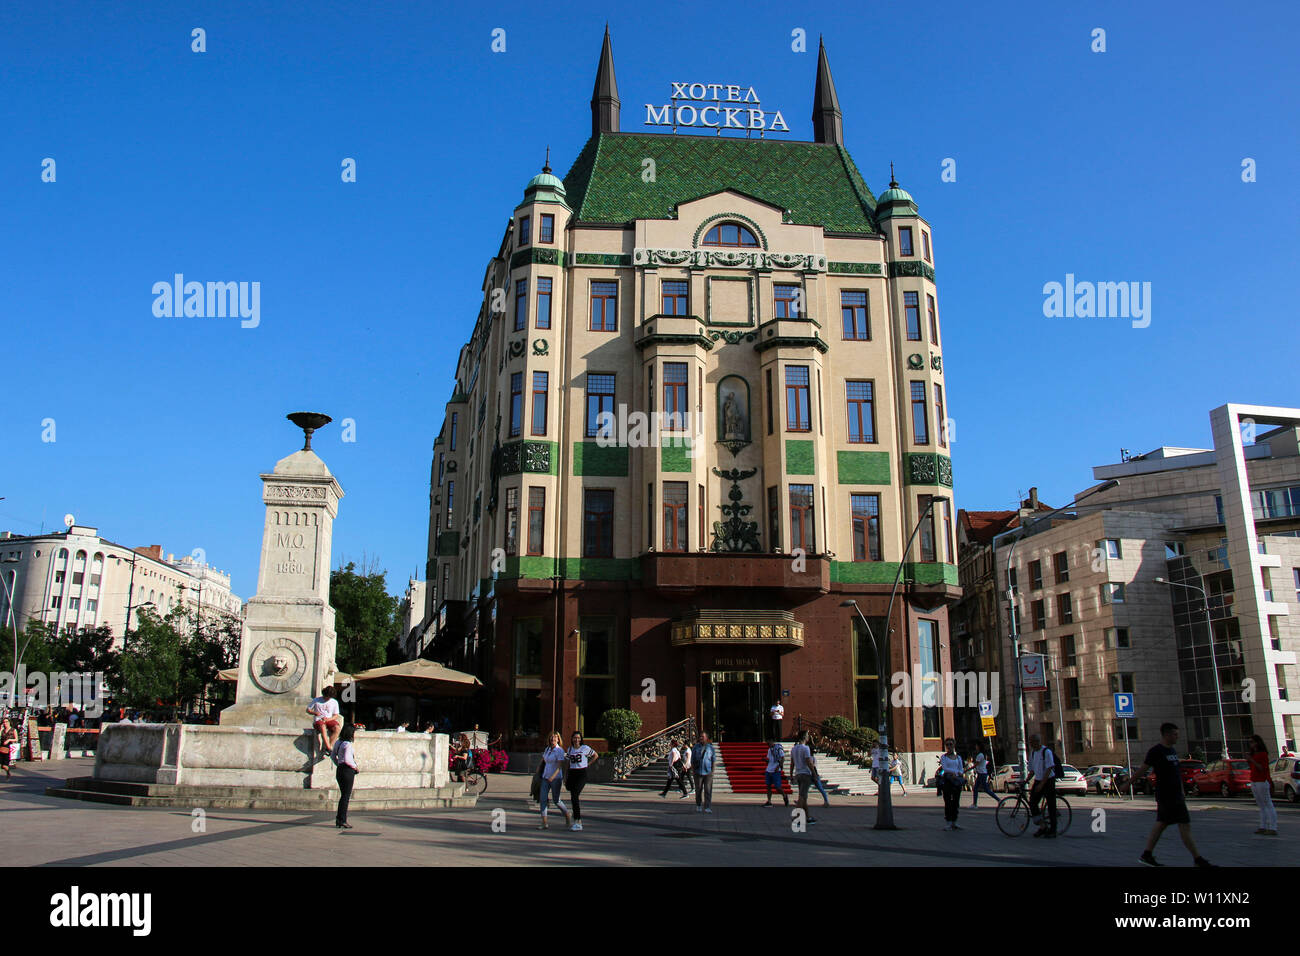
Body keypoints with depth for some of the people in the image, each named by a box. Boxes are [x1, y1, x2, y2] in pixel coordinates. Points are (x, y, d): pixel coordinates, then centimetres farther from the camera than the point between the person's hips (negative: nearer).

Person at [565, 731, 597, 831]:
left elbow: (596, 755, 12)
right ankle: (578, 821, 17)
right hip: (572, 774, 5)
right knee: (573, 798, 5)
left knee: (574, 797, -19)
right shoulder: (570, 749, 12)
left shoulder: (585, 748, -2)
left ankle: (577, 822, -16)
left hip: (582, 774, -5)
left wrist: (587, 764, 4)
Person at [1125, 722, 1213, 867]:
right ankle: (1197, 859, -2)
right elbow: (1142, 770, -11)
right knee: (1185, 825, -7)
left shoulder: (1172, 750, 14)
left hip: (1175, 795, 9)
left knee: (1161, 823, 11)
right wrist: (1129, 784, -7)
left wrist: (1182, 791, 21)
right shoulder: (1155, 751, -14)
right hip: (1166, 795, -9)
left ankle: (1147, 854, 16)